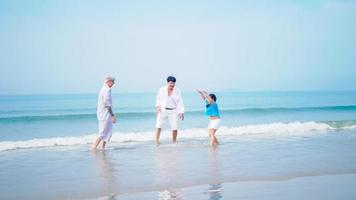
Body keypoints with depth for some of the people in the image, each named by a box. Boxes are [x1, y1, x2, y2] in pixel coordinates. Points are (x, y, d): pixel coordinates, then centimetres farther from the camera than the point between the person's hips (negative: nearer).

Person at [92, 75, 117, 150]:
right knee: (103, 133, -8)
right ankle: (94, 148, -9)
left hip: (102, 114, 10)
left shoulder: (103, 89, 15)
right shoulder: (107, 90, -16)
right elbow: (107, 104, -21)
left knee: (108, 132, 15)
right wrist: (112, 115, -19)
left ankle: (103, 148, 16)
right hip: (105, 114, -10)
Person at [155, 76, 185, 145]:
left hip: (173, 111, 0)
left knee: (175, 128, -4)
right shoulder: (162, 89, -1)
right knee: (158, 126, -9)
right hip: (162, 110, 0)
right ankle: (157, 141, -5)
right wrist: (158, 106, 1)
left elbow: (180, 102, -1)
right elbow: (158, 98, 15)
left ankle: (174, 142, 14)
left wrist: (181, 112, -7)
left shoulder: (177, 91, -2)